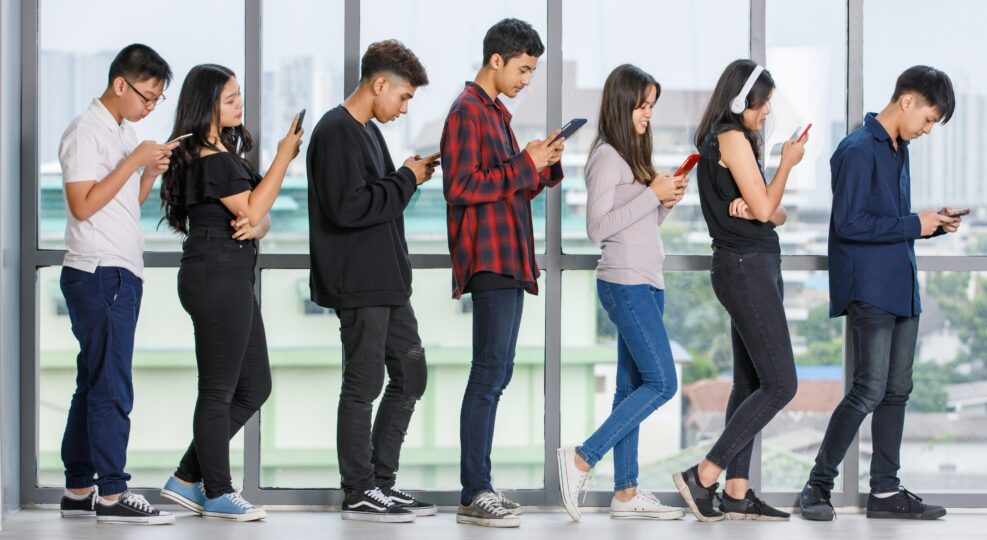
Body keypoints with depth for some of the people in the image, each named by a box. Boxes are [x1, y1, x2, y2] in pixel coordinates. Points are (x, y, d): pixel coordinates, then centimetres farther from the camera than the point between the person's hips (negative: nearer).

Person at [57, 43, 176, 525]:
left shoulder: (124, 132, 18)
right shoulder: (86, 133, -11)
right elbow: (83, 205, -18)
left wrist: (151, 173, 4)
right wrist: (134, 162, -18)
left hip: (121, 273, 10)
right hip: (97, 273, -10)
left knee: (94, 383, 10)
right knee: (111, 385, -9)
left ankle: (78, 489, 14)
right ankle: (110, 494, -8)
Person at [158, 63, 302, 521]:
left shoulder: (225, 153, 18)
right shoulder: (209, 158, -13)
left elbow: (261, 218, 16)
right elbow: (253, 208, -16)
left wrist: (254, 226, -7)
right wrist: (284, 157, -13)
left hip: (232, 280, 11)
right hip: (216, 275, -11)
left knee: (254, 387, 12)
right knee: (219, 390, -2)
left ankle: (187, 479, 17)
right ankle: (217, 494, 7)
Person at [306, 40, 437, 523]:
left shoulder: (369, 131, 18)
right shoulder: (336, 132, -14)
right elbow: (347, 207, -23)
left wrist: (409, 176, 6)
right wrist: (406, 180, -15)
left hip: (388, 282, 10)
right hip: (359, 284, -10)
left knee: (410, 377, 12)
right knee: (363, 386, -3)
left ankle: (382, 482, 19)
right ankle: (359, 493, 4)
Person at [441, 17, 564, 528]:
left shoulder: (495, 112, 22)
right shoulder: (467, 111, -9)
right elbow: (460, 186, -19)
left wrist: (543, 164, 7)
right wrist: (525, 165, -15)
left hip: (509, 259, 10)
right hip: (489, 258, -10)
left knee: (495, 374, 10)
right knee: (489, 373, -12)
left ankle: (480, 485, 14)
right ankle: (473, 496, -12)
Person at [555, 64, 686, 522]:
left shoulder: (633, 156, 18)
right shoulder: (607, 157, -10)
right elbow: (598, 227, -17)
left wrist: (668, 202, 3)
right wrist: (653, 194, -16)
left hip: (645, 285, 9)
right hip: (625, 282, -9)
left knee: (633, 387, 7)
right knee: (661, 383, -12)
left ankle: (626, 493, 7)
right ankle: (581, 460, -11)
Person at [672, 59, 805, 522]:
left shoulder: (734, 141, 20)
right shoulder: (732, 138, -10)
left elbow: (776, 214, 14)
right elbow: (765, 208, -14)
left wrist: (751, 207, -8)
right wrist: (787, 163, -2)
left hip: (756, 269, 10)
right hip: (747, 269, -10)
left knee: (751, 383, 7)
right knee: (780, 384, -11)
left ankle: (737, 492, 6)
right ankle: (704, 475, -11)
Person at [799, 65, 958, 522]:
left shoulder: (898, 150, 18)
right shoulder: (859, 150, -12)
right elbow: (850, 223, -18)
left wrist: (933, 224, 6)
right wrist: (914, 225, -14)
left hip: (900, 288, 9)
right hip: (868, 290, -9)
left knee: (897, 390, 8)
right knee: (869, 390, -12)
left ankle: (885, 491, 13)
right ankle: (818, 485, -2)